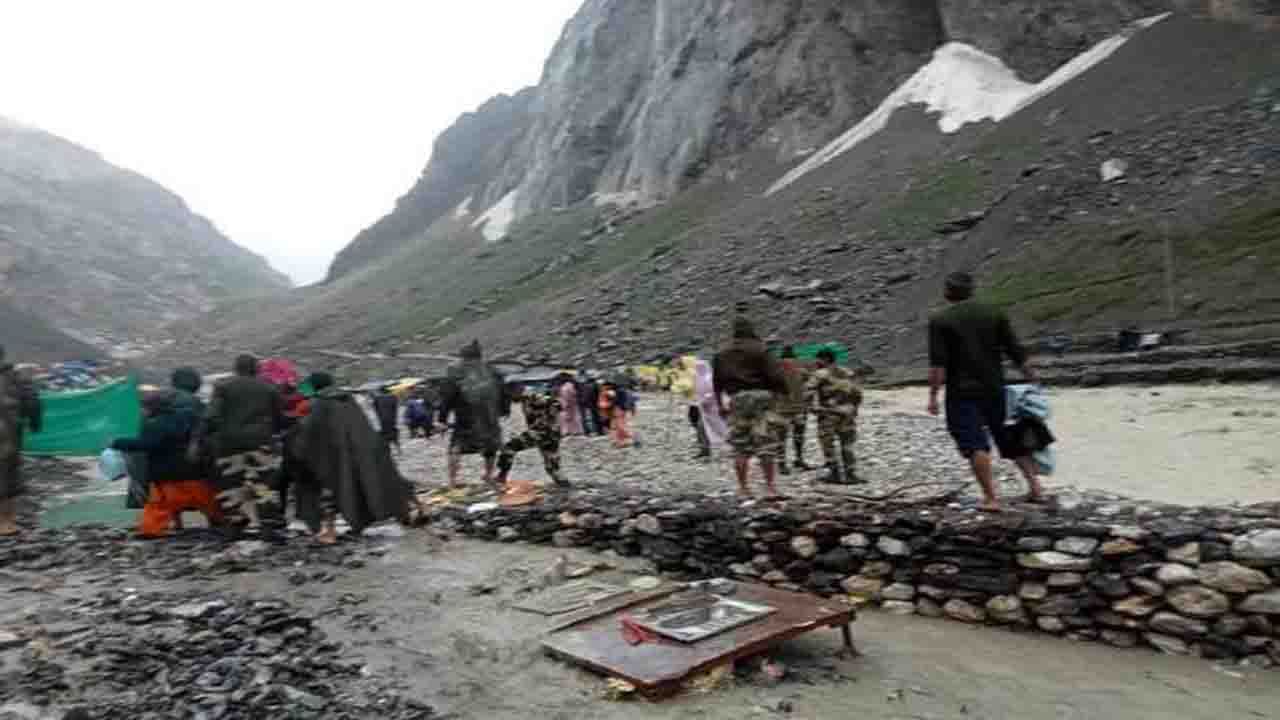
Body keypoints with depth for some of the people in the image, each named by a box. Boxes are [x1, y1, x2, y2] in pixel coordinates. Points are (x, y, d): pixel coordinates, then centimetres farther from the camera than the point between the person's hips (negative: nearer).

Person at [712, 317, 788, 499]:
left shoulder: (722, 354, 11)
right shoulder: (759, 350, -5)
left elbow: (717, 381, 15)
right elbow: (774, 374, -10)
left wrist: (720, 404, 22)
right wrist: (783, 389, 7)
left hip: (736, 399, 4)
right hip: (760, 396, -4)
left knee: (740, 447, 9)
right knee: (766, 445, 0)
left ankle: (743, 488, 11)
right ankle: (770, 486, -1)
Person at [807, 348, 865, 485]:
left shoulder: (819, 375, -5)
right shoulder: (848, 374, 11)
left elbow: (808, 393, -14)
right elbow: (858, 393, 12)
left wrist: (815, 408, -7)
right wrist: (853, 409, 19)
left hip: (828, 414, -5)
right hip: (847, 413, 5)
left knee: (828, 444, 8)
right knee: (847, 445, 12)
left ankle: (835, 473, 7)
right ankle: (850, 474, 9)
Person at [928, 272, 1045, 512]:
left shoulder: (940, 321, -6)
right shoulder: (995, 313, 5)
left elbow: (938, 364, -13)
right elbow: (1016, 351, 4)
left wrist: (933, 395, -11)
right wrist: (1032, 377, 13)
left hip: (962, 393, -4)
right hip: (995, 389, 5)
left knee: (975, 445, -2)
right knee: (1011, 439, 17)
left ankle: (991, 498, -4)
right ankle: (1036, 487, 22)